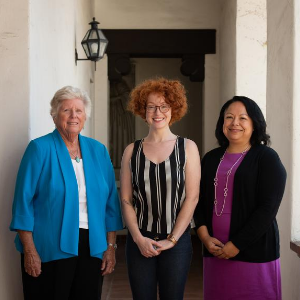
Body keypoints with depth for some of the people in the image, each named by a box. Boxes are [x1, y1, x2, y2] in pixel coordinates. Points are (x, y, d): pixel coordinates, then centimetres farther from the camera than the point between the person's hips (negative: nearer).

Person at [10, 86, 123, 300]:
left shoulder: (98, 150, 8)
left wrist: (111, 246, 5)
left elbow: (110, 201, 9)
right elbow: (24, 201, -7)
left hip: (92, 248, 4)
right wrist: (29, 250, -11)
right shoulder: (40, 148, -4)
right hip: (49, 250, -4)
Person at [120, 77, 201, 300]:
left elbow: (192, 198, -4)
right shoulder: (132, 151, 5)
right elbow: (126, 200, 3)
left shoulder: (187, 148, 0)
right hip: (140, 241, 1)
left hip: (177, 240, -1)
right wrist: (139, 238, -8)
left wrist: (172, 239, -8)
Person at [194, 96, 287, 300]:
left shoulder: (267, 158, -4)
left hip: (254, 252, -4)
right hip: (215, 252, 5)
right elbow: (199, 201, 11)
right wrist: (204, 236, -5)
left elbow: (268, 208, -11)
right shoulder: (211, 159, 12)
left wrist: (236, 245, -13)